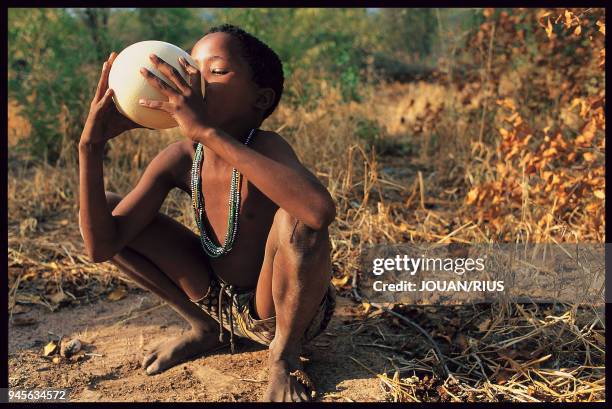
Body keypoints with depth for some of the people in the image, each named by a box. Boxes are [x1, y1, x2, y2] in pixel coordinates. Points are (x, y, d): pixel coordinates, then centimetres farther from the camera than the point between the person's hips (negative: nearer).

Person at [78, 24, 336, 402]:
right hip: (220, 300, 5)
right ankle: (206, 328, 11)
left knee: (296, 219, -38)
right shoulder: (179, 158, -12)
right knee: (107, 210, -4)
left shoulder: (266, 146, -27)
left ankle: (284, 352, -6)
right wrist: (91, 144, -27)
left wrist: (208, 132, -50)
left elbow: (321, 210, -51)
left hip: (280, 310, -5)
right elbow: (101, 246, -16)